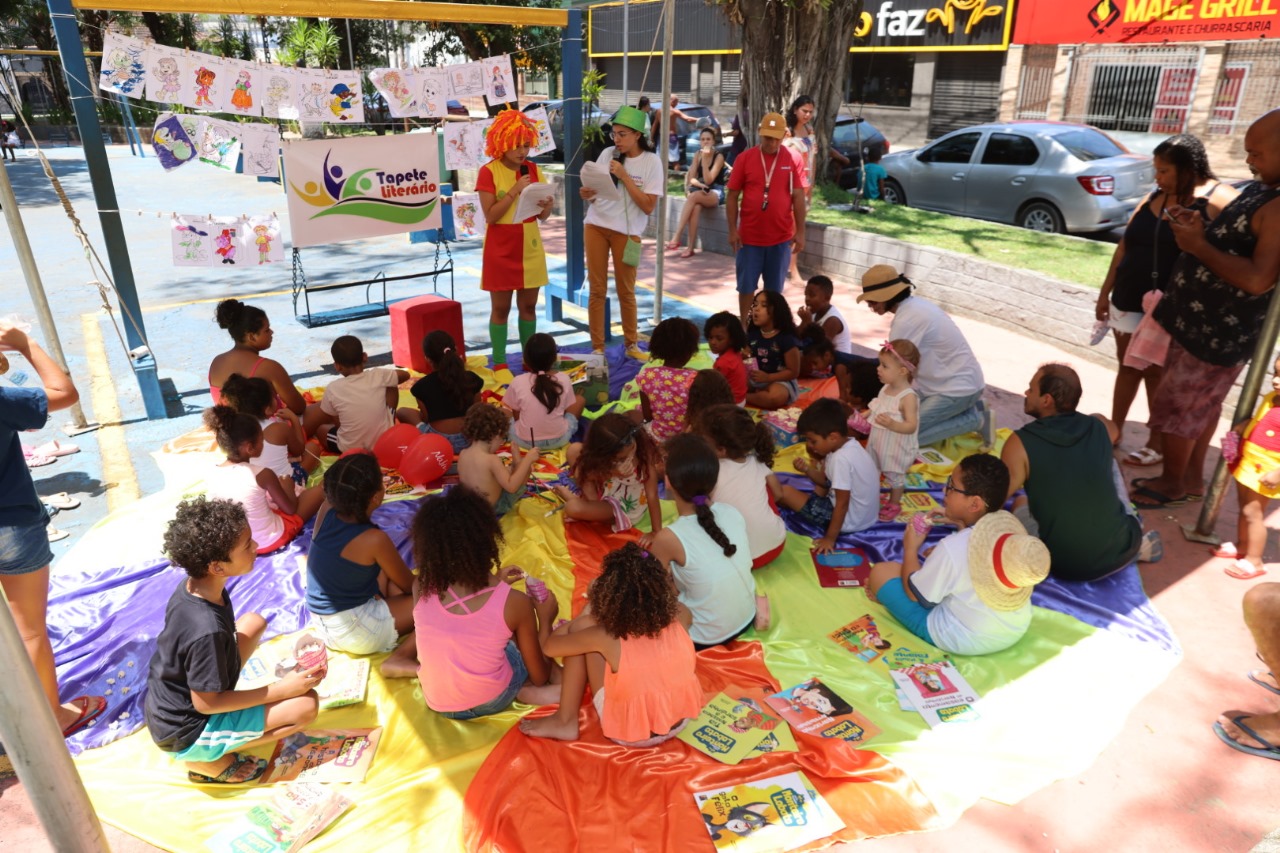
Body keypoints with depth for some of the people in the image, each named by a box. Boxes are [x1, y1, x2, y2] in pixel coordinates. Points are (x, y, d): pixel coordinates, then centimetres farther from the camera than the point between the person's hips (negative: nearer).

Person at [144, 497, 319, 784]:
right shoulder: (208, 629, -35)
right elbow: (206, 703, -24)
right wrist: (282, 689, -19)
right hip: (183, 735, -8)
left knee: (253, 622, 15)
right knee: (306, 703, -18)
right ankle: (208, 760, -2)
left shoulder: (190, 586, -11)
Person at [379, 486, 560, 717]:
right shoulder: (515, 602, -22)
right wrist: (545, 619, 5)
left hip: (438, 704, 3)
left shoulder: (421, 589, -15)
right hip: (491, 702, -3)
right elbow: (539, 677, -7)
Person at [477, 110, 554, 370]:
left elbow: (542, 216, 6)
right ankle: (499, 363, 12)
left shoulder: (532, 169, 5)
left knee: (528, 306, 11)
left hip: (530, 249, 5)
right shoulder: (488, 172, -10)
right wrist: (515, 190, -22)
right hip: (501, 251, -4)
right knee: (500, 308, 3)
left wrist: (546, 206, -16)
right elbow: (491, 216, -17)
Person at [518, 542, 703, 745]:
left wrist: (589, 610, 4)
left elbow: (549, 646, -8)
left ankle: (565, 721, 9)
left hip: (630, 733, -4)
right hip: (681, 720, 5)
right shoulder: (678, 619, -16)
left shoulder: (608, 638, -25)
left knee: (580, 627, -5)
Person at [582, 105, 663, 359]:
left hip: (627, 231, -2)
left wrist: (624, 176, -17)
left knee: (626, 291, 6)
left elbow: (648, 206, -13)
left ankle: (631, 344, 23)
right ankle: (597, 347, 12)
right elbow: (595, 191, 9)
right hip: (596, 226, 3)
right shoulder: (607, 154, 2)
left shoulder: (651, 162, -6)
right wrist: (586, 194, -15)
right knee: (597, 289, 3)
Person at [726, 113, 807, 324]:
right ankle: (744, 326, 23)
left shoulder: (792, 159, -2)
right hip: (749, 236, 0)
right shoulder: (745, 158, -3)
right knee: (746, 285, 8)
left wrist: (800, 231, -3)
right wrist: (732, 230, -6)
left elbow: (798, 197, 0)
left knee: (775, 288, 11)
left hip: (781, 237, 1)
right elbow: (732, 196, -1)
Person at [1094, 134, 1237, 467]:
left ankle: (1158, 445, 18)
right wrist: (1106, 290, 13)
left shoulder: (1220, 200, -10)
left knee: (1159, 375, 3)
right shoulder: (1153, 198, 9)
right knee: (1128, 368, 14)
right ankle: (1114, 430, 26)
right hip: (1130, 303, 6)